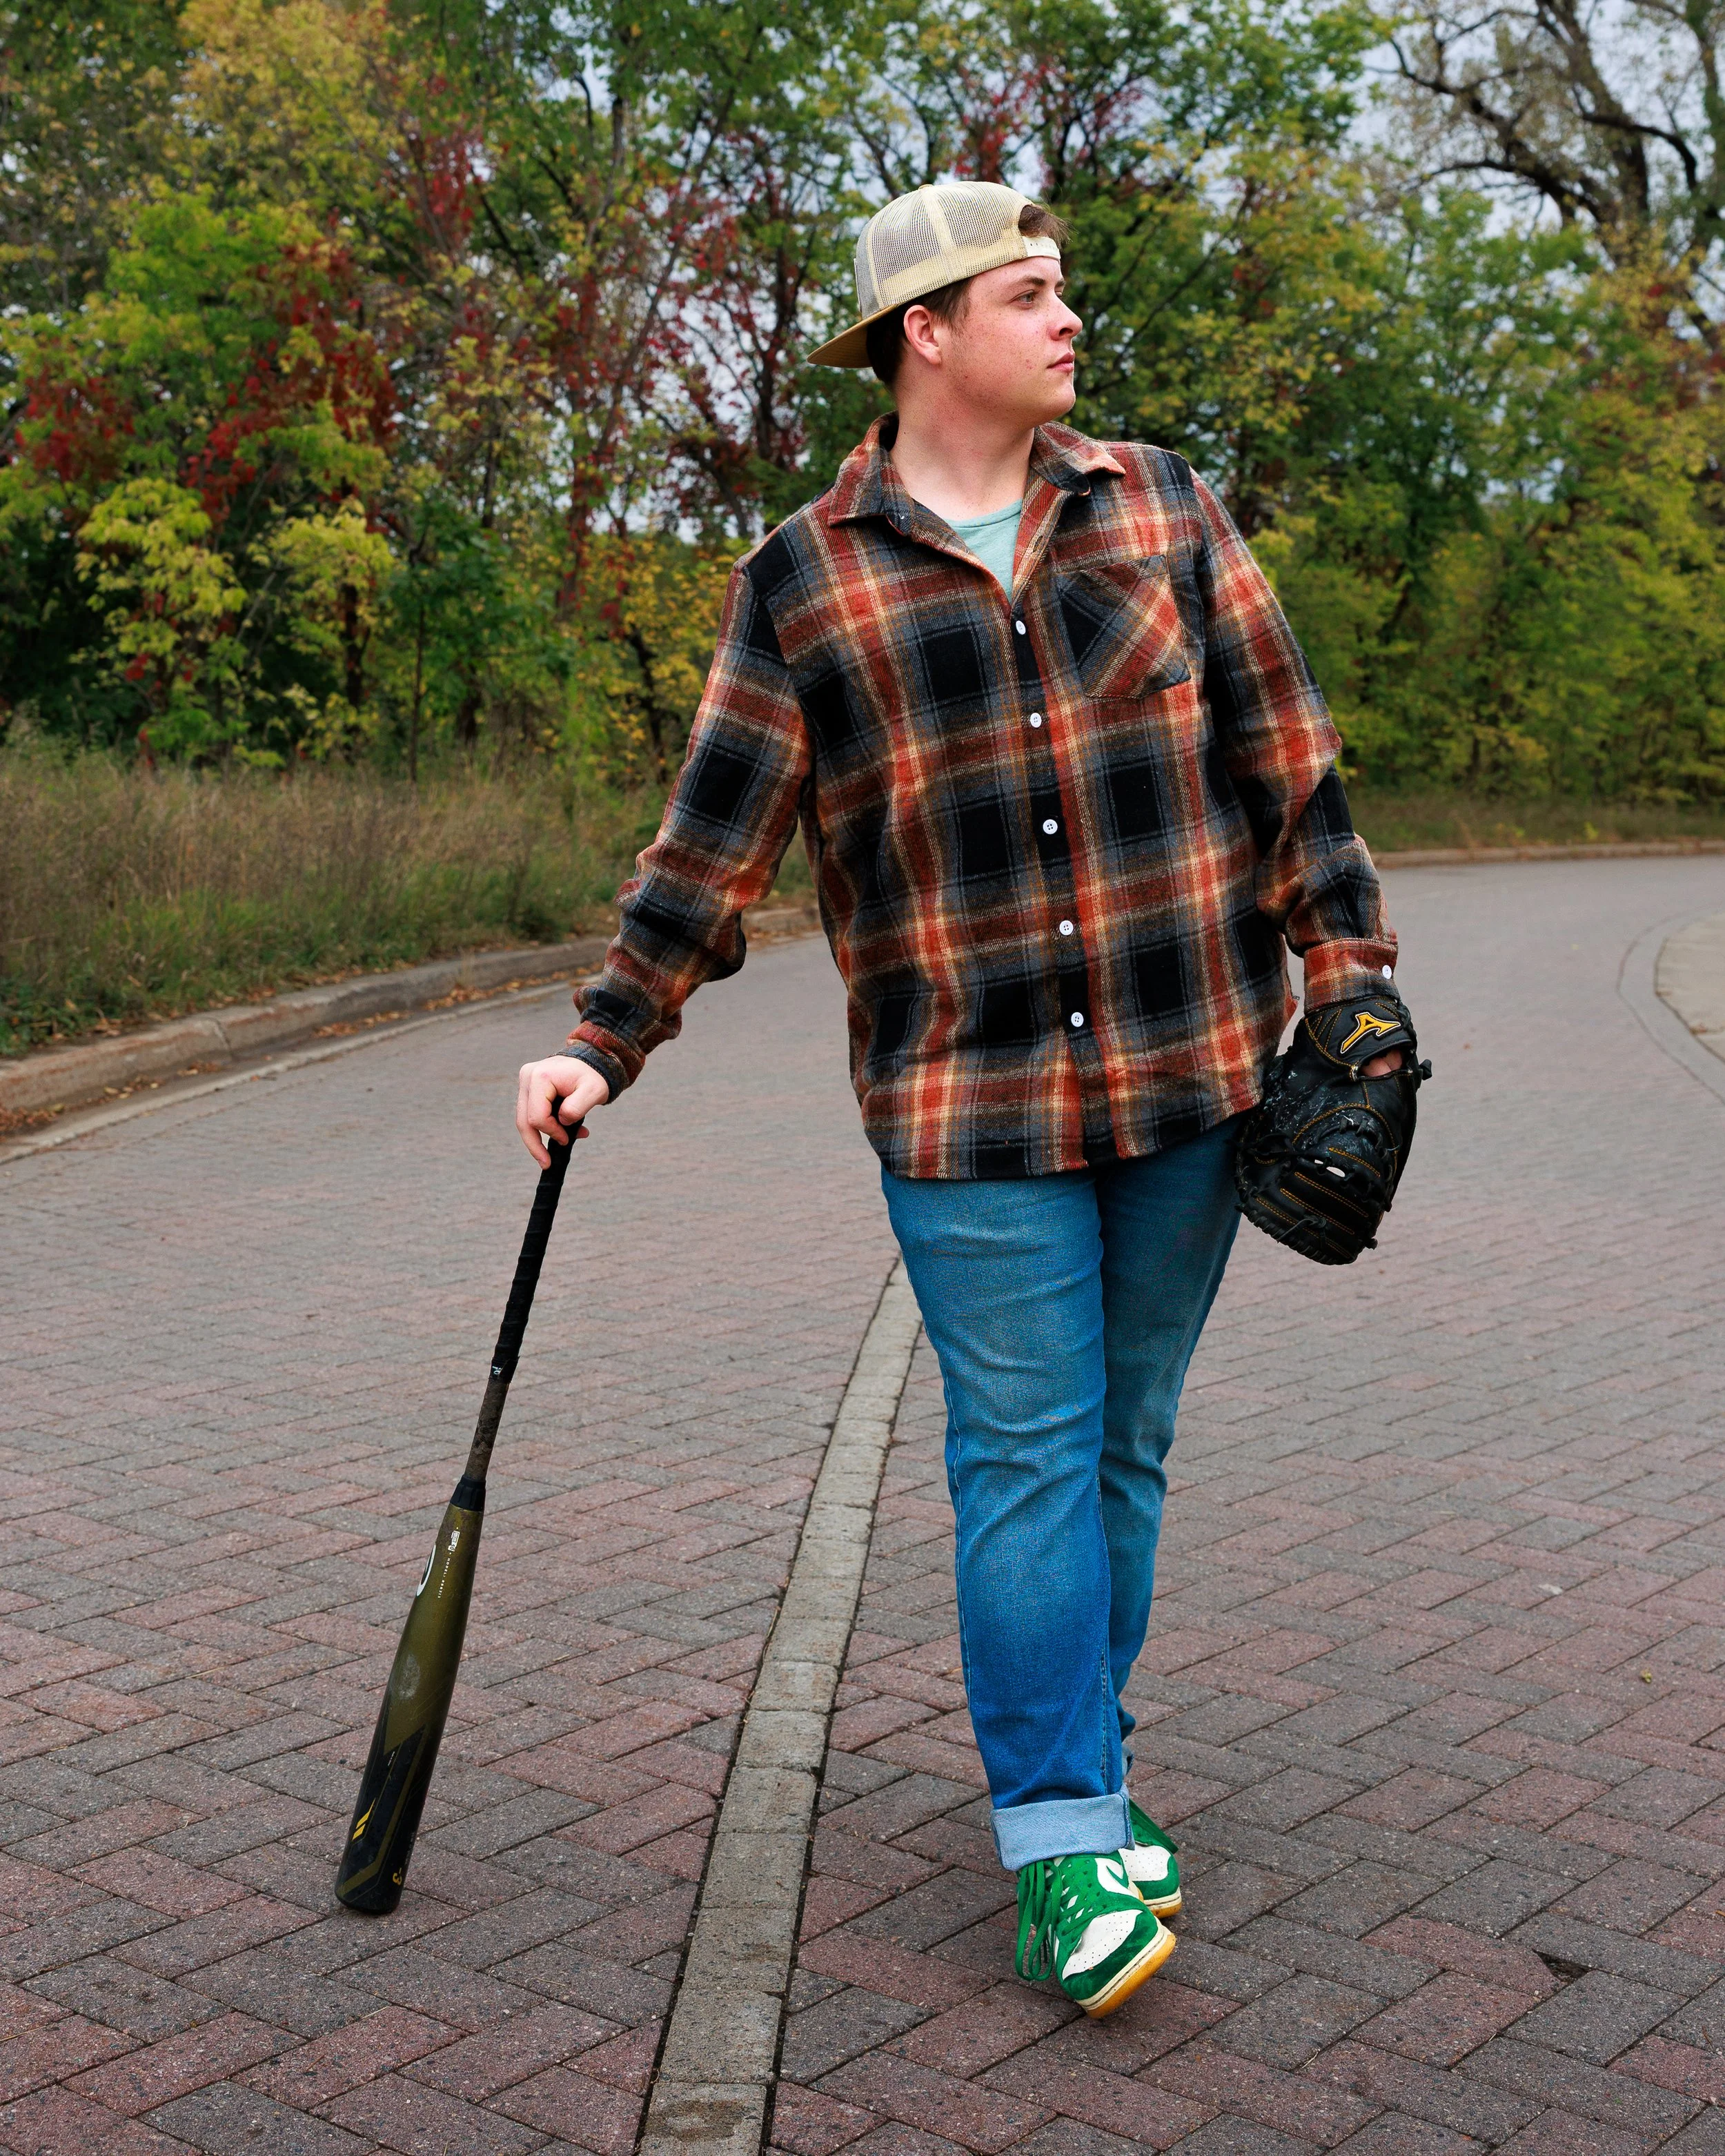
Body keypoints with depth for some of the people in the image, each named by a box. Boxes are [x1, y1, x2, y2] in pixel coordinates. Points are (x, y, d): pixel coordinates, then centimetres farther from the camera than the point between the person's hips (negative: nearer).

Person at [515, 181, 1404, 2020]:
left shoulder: (1157, 510, 8)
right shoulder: (801, 586, 0)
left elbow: (1282, 751, 8)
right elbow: (715, 836, 1)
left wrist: (1346, 971, 3)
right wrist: (607, 1039, -3)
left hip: (1190, 1073, 3)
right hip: (968, 1103, -3)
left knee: (1124, 1442, 10)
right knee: (1026, 1450, -3)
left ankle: (1077, 1774, 25)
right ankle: (1059, 1837, 5)